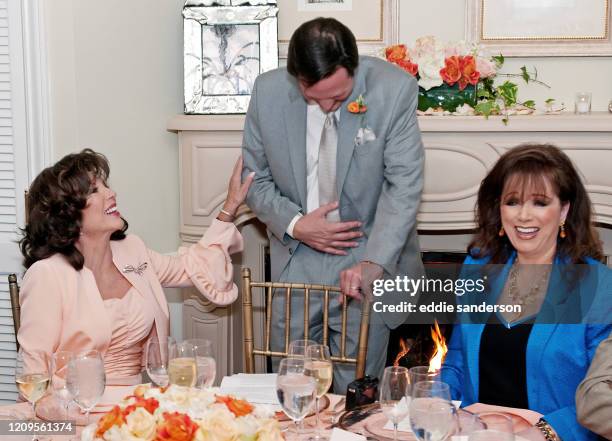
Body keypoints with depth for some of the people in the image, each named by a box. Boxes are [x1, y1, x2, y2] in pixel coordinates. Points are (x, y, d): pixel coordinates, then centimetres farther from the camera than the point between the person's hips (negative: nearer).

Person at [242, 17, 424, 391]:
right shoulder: (268, 91, -7)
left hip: (368, 259, -2)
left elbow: (404, 186, -14)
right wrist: (293, 224, -12)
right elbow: (255, 178, 4)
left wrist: (373, 262, -24)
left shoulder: (395, 89, -14)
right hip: (296, 260, 2)